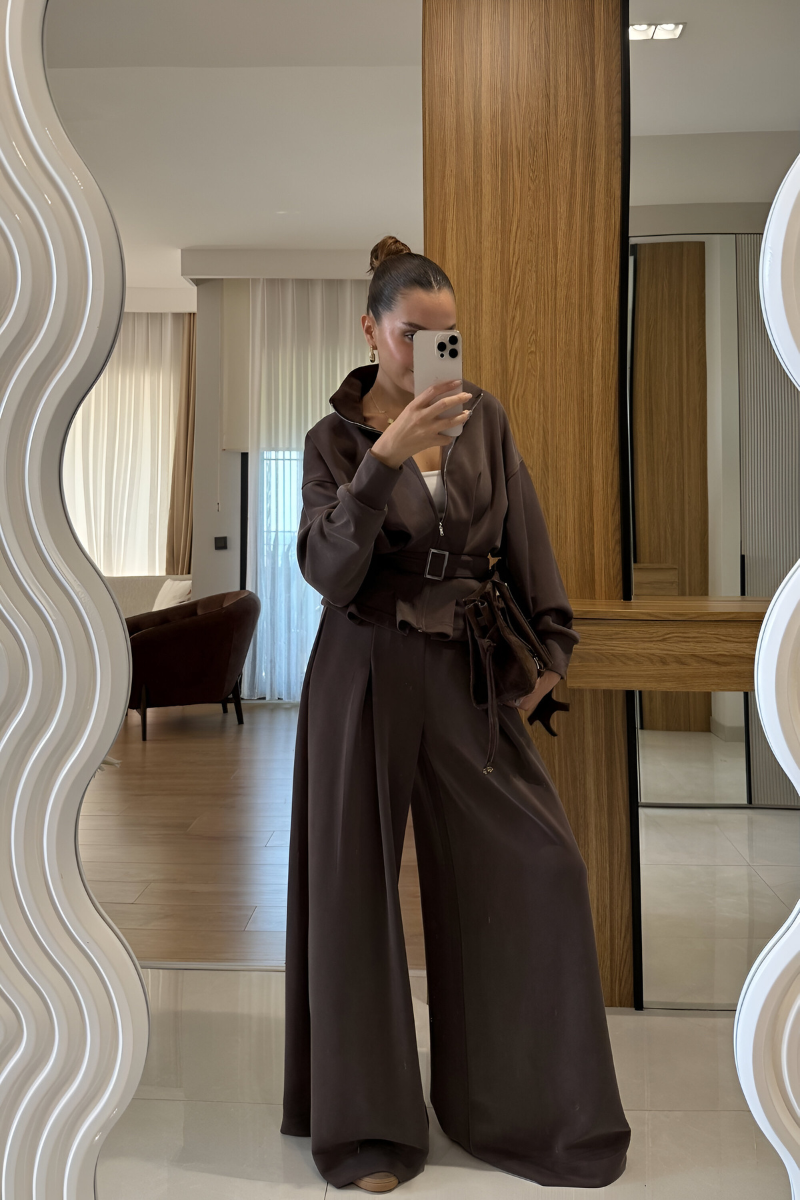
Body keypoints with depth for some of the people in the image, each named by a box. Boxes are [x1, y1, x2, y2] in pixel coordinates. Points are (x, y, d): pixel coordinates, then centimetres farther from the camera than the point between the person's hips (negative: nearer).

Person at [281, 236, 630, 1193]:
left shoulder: (485, 418, 5)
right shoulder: (335, 438, -3)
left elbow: (526, 541, 9)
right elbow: (327, 572, -16)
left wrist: (548, 645, 3)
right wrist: (386, 457, -25)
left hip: (465, 671, 3)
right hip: (367, 673, -2)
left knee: (538, 865, 0)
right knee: (356, 880, 4)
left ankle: (529, 1101, 22)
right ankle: (368, 1122, 23)